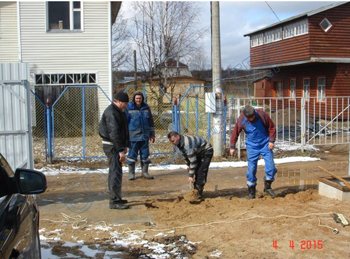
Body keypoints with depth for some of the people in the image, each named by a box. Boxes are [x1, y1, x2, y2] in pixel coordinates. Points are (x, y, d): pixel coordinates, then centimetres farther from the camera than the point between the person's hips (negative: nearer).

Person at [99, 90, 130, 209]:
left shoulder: (118, 111, 15)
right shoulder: (111, 112, -19)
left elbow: (123, 130, 20)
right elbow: (114, 133, -25)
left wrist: (124, 145, 15)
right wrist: (121, 150, -25)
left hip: (115, 145, 11)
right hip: (111, 145, -11)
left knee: (114, 171, 16)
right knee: (116, 172, -10)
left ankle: (115, 198, 26)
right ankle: (115, 201, -7)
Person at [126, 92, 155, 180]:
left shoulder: (146, 108, 7)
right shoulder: (129, 108, -5)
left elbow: (151, 122, 15)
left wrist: (152, 134, 15)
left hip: (144, 136, 4)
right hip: (133, 136, -3)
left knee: (145, 154, 9)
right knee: (132, 154, 2)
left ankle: (145, 172, 20)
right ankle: (131, 173, 13)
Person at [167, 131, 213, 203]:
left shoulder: (187, 143, -35)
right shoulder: (179, 143, -6)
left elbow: (193, 161, -33)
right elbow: (186, 158, 6)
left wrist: (191, 175, -29)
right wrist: (190, 170, 6)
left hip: (206, 152, -9)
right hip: (198, 153, 9)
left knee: (201, 173, -17)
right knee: (195, 173, 5)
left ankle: (198, 196, -18)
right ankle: (197, 193, 13)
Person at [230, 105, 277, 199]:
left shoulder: (262, 115, -14)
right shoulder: (241, 120, -13)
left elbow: (272, 127, -3)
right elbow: (235, 133, 0)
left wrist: (271, 141, -9)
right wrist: (232, 147, 1)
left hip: (265, 144, 0)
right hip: (252, 146, 0)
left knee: (271, 166, -6)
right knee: (251, 168, -1)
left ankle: (267, 186, 16)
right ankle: (251, 190, 15)